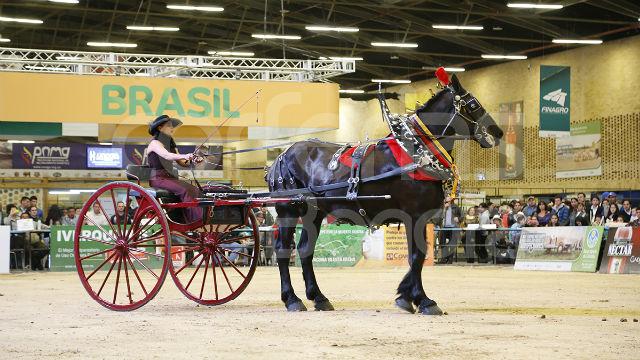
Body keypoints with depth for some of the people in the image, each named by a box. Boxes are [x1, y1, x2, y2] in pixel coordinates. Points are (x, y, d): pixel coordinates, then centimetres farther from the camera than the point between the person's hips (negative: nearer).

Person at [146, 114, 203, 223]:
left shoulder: (170, 144, 20)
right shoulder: (155, 143, -6)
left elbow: (182, 163, 11)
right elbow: (167, 156, -27)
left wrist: (193, 161, -11)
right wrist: (184, 156, -44)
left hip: (170, 177, 8)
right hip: (157, 178, -8)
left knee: (194, 190, -16)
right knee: (184, 190, -29)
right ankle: (196, 222, -33)